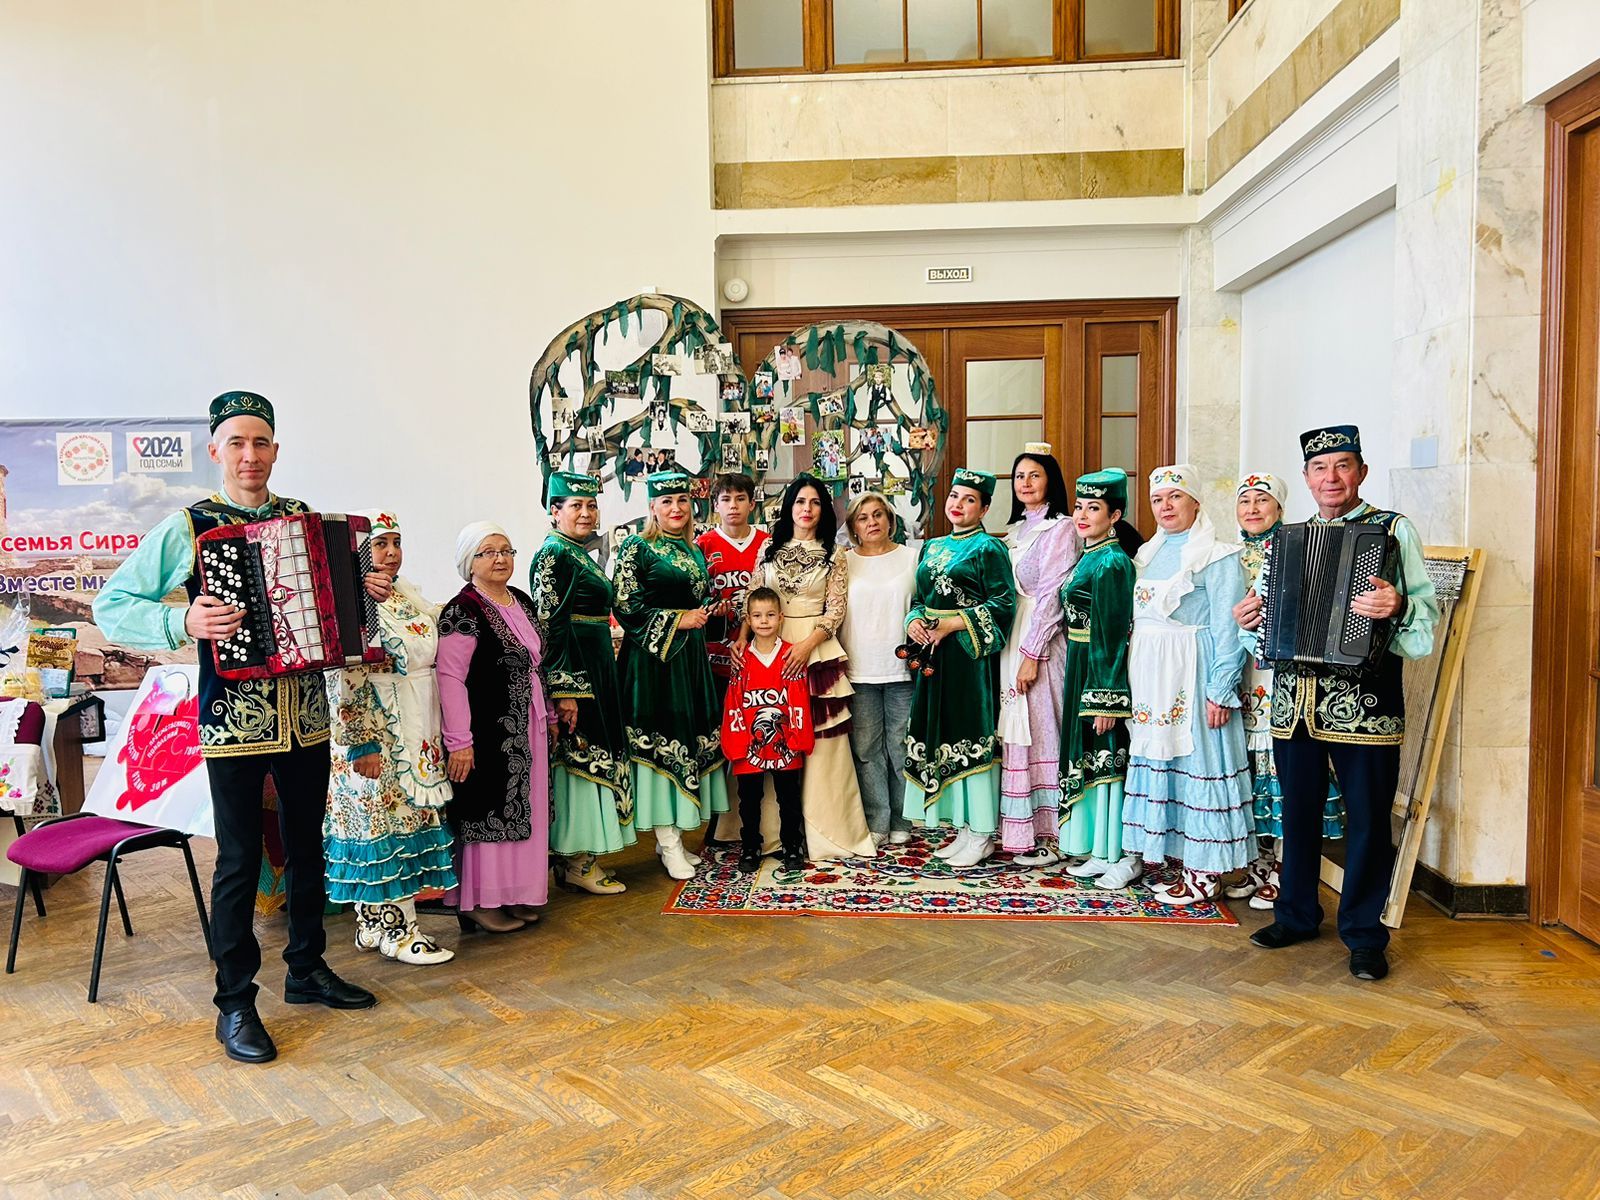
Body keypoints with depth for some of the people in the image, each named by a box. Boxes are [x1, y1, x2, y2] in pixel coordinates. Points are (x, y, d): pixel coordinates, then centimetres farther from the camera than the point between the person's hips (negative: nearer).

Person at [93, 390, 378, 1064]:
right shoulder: (187, 528, -5)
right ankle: (235, 1003, 18)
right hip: (234, 722, -4)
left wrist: (366, 592, 1)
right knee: (239, 862, 2)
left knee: (307, 847, 16)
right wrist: (183, 623, -22)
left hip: (307, 716, 5)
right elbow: (111, 607, -6)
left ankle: (308, 969, 33)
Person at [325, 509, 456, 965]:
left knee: (408, 819, 11)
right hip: (376, 738, -8)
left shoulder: (409, 596, 12)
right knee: (386, 823, -2)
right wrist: (362, 744, -20)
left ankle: (373, 922, 22)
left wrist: (437, 734, 18)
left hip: (418, 738, 9)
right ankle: (396, 929, 8)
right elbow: (343, 683, -17)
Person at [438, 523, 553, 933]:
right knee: (488, 808, 0)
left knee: (524, 808, 13)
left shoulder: (522, 603, 11)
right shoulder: (463, 611, -14)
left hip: (528, 729, 8)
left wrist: (549, 714, 20)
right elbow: (449, 677, -20)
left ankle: (517, 894, 25)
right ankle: (480, 902, 12)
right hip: (490, 730, -8)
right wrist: (459, 741, -23)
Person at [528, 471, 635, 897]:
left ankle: (582, 858, 20)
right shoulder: (552, 555, -12)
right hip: (571, 671, -10)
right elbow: (548, 627, -18)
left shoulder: (581, 554, 16)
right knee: (578, 758, -4)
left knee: (590, 756, 12)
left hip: (595, 669, 10)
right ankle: (576, 865, 4)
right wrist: (564, 689, -23)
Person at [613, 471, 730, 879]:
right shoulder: (637, 547, -4)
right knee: (659, 741, -6)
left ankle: (672, 837, 15)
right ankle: (669, 844, 0)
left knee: (690, 739, 6)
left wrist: (704, 615, 5)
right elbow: (626, 606, -10)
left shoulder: (694, 551, 15)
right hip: (653, 655, -7)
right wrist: (677, 620, -13)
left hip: (691, 655, 7)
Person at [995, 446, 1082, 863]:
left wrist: (1032, 654, -18)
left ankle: (1048, 833, 4)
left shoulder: (1060, 528, -7)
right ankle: (1018, 827, 17)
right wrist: (1014, 650, 8)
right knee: (1016, 730, 9)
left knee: (1040, 730, -4)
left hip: (1041, 641, -7)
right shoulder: (1016, 530, 16)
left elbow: (1051, 595, -14)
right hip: (1009, 639, 7)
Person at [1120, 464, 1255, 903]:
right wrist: (1132, 680, 9)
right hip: (1150, 676, 7)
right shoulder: (1149, 554, 15)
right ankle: (1182, 862, 19)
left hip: (1190, 676, -7)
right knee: (1156, 758, 8)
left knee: (1196, 760, -4)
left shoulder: (1217, 557, -7)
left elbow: (1228, 629, -12)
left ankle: (1205, 872, 5)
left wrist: (1221, 690, -17)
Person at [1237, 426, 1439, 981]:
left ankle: (1364, 934, 16)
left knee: (1368, 820, 3)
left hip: (1363, 700, -4)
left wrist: (1397, 606, -28)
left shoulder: (1394, 529, 1)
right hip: (1294, 700, 5)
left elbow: (1429, 606, -8)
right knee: (1298, 811, 14)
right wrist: (1250, 620, 3)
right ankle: (1296, 915, 28)